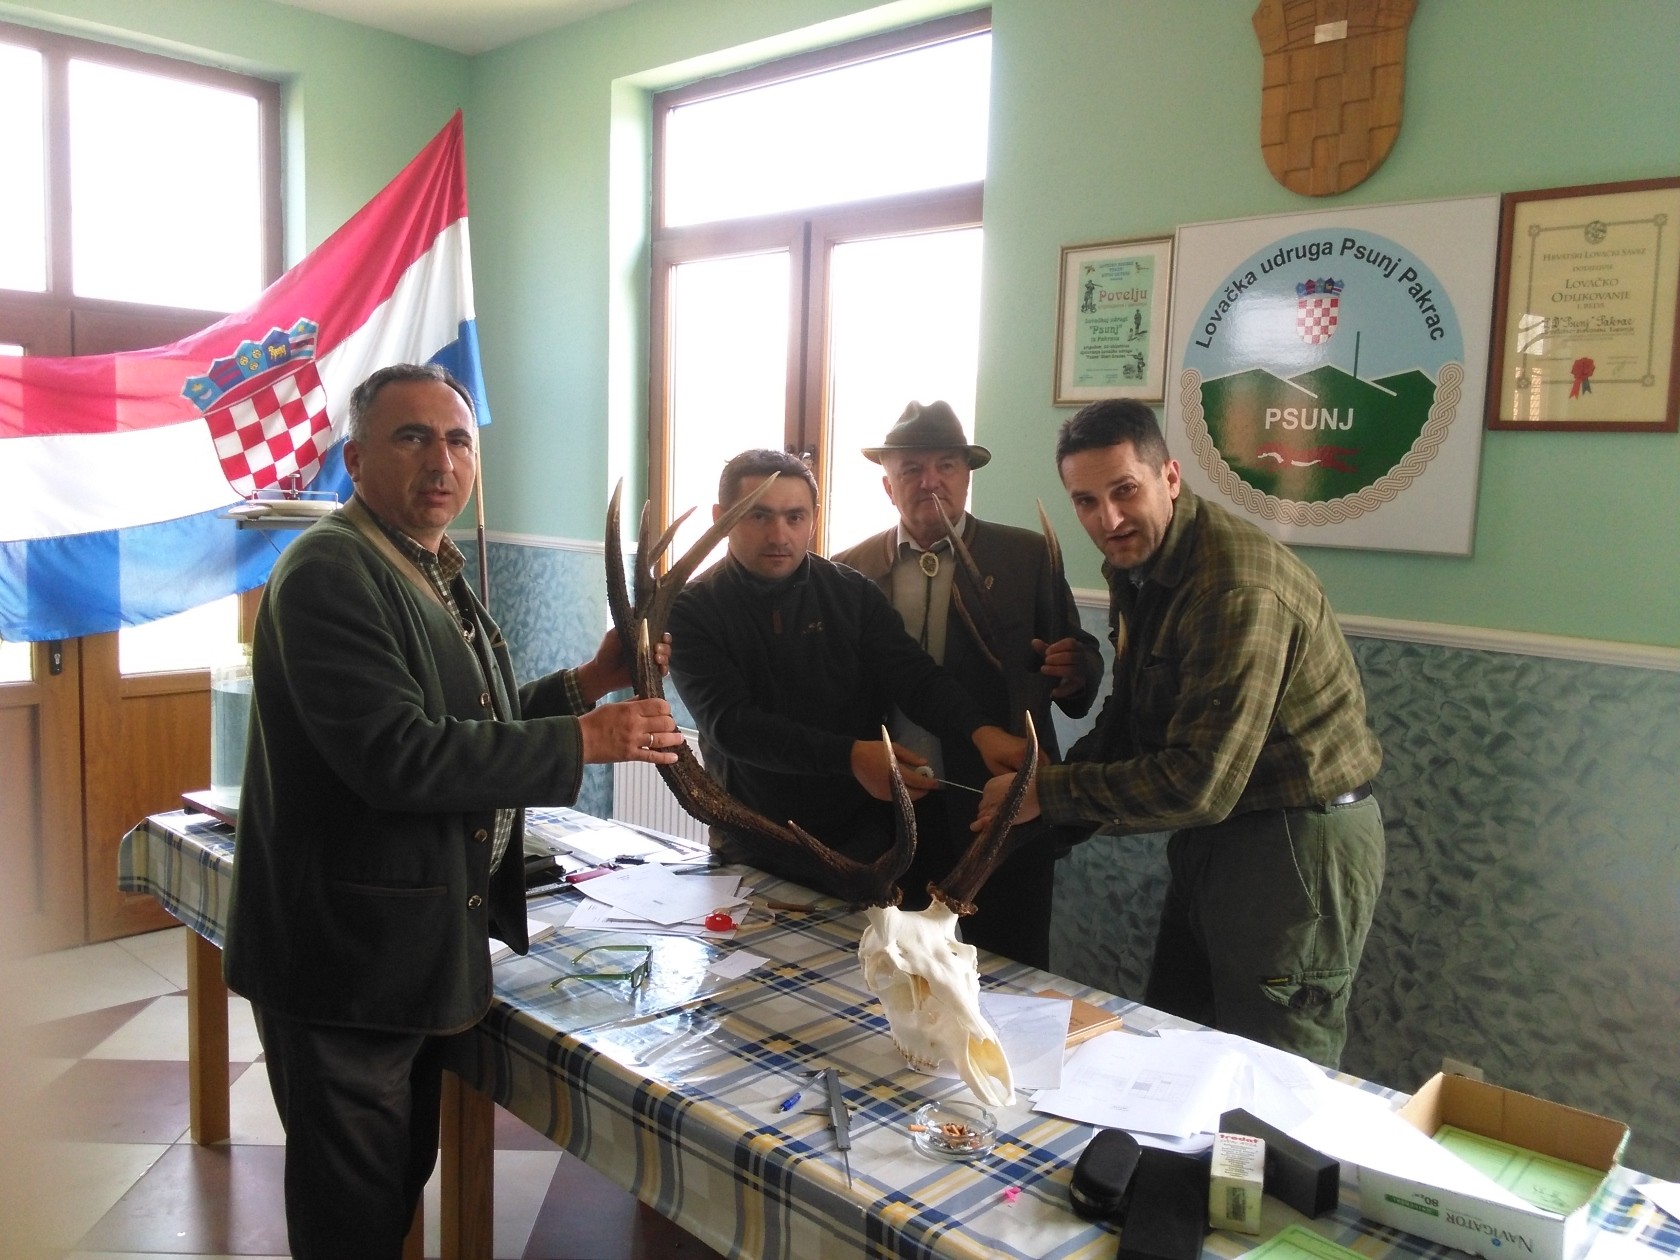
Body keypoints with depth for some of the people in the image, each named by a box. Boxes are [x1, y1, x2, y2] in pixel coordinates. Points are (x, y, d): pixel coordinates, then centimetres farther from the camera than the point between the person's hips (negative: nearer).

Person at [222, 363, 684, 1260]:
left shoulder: (433, 571, 12)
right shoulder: (330, 570, -19)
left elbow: (474, 725, 15)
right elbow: (397, 755, -28)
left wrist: (589, 681, 0)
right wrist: (586, 739, -25)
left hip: (417, 950, 9)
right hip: (347, 958, -9)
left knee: (401, 1180, 24)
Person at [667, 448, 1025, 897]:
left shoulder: (854, 594, -3)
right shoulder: (692, 611, -10)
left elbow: (916, 676, -11)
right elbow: (729, 722, -22)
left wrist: (981, 730, -33)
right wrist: (849, 756, -35)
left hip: (861, 839, 2)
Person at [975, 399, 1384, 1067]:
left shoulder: (1238, 590, -26)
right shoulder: (1134, 562, 4)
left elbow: (1198, 785, -27)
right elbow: (1131, 712, 16)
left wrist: (1051, 793, -19)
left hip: (1301, 843, -9)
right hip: (1213, 833, 9)